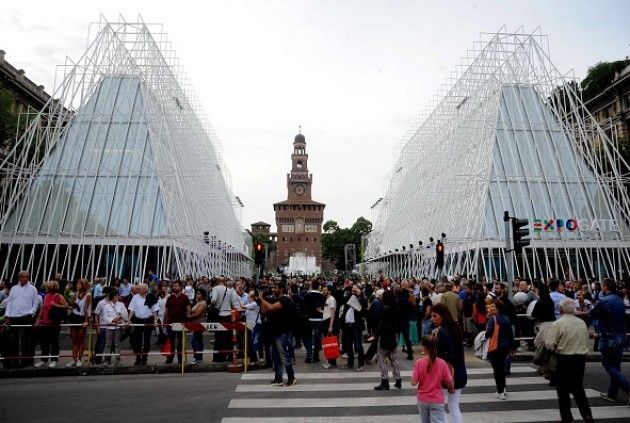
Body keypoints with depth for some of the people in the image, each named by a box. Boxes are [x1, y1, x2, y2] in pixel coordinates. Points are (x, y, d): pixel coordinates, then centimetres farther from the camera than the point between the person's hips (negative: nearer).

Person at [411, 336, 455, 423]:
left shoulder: (419, 363, -15)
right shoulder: (442, 363, -13)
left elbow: (413, 383, -14)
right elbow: (449, 382, -7)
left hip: (422, 399, 1)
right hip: (437, 400, -1)